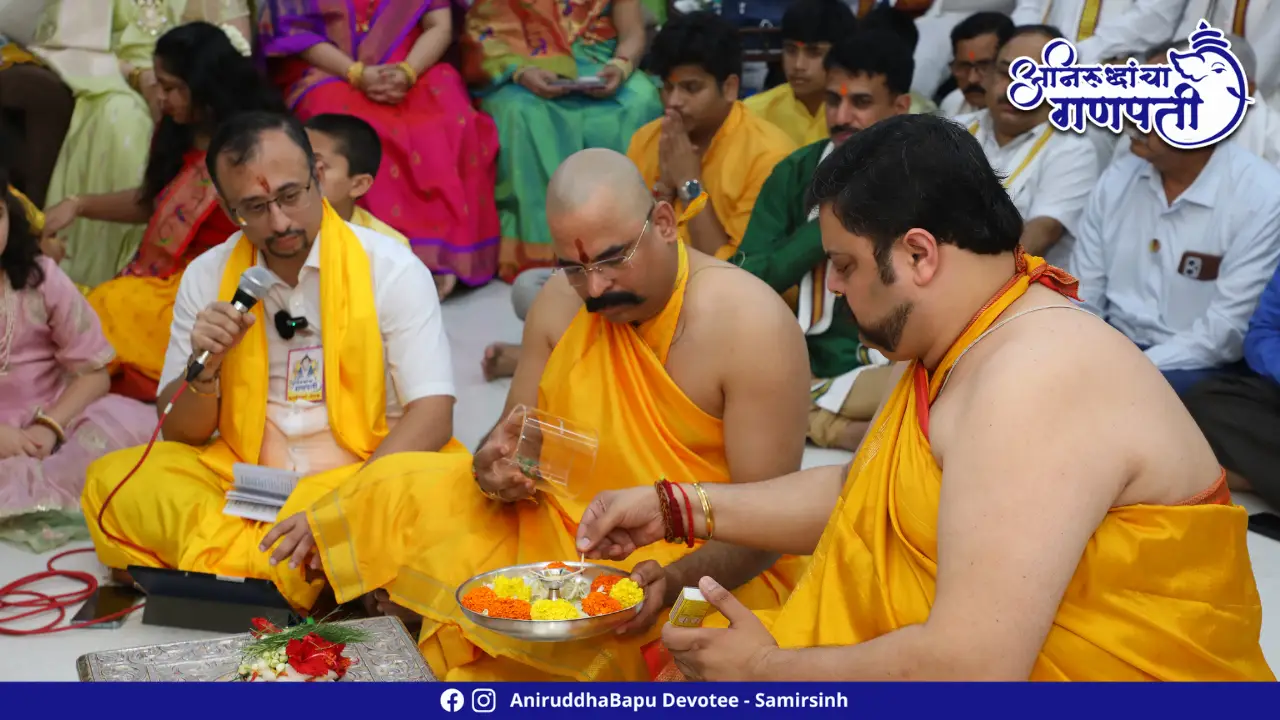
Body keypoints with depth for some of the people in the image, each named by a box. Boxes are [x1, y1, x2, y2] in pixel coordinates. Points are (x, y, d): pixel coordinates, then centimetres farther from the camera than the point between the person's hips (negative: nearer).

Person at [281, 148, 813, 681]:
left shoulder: (751, 324, -18)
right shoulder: (562, 302, -2)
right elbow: (521, 439, 8)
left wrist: (675, 580, -35)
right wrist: (497, 467, -17)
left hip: (716, 568, -5)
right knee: (396, 496, -7)